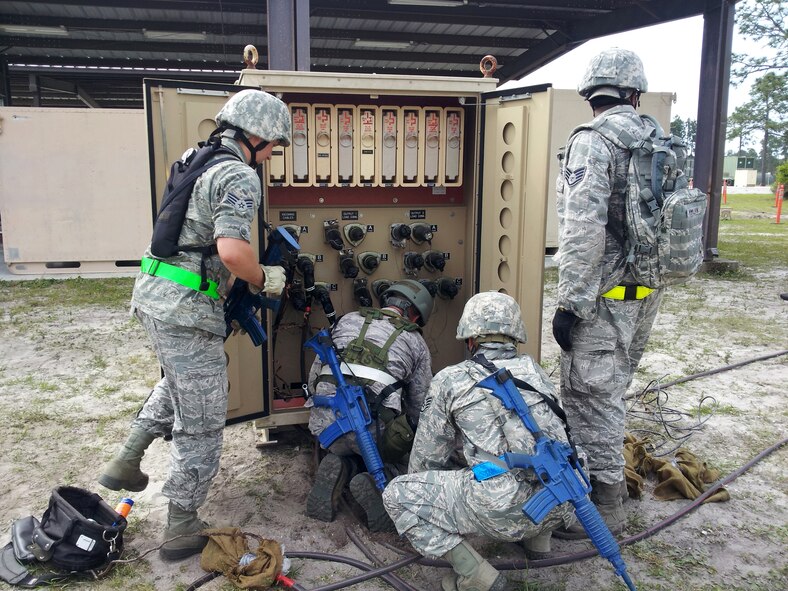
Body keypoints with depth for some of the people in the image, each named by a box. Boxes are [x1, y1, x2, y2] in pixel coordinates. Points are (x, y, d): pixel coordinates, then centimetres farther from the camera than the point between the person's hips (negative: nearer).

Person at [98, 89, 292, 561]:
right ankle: (182, 528, 16)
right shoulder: (240, 176, -14)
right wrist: (264, 279, -9)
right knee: (201, 421, 4)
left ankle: (127, 462, 36)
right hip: (188, 306, -9)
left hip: (154, 292, 9)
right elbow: (232, 250, -28)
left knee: (178, 381, 34)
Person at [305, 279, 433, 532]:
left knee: (343, 452, 35)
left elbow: (314, 376, 21)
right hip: (371, 430, -4)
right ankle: (375, 485, -9)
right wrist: (405, 438, 36)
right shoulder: (415, 342, 15)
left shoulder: (347, 320, 20)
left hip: (323, 423, 4)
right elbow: (420, 405, 17)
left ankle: (336, 473, 2)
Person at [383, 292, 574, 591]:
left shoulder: (450, 380, 4)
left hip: (504, 509, -6)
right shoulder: (536, 372, 17)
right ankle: (537, 538, 28)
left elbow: (427, 456, 13)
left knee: (397, 495, 9)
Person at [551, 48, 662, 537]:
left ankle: (605, 509, 12)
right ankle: (610, 479, 37)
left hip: (604, 296, -8)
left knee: (591, 399, 1)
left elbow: (584, 231, -22)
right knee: (610, 393, 21)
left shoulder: (593, 142, -14)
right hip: (645, 293, 9)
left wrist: (570, 303, -18)